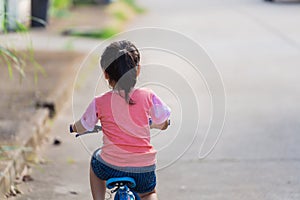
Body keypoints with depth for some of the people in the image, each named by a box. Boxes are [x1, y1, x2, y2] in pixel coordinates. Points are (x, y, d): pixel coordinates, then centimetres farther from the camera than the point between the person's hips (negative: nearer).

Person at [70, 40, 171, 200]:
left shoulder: (99, 103, -7)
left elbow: (82, 128, 9)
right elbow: (163, 124, 9)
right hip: (143, 169, 0)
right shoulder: (148, 97, -6)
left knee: (96, 162, 35)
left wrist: (74, 127, 33)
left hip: (112, 166, 0)